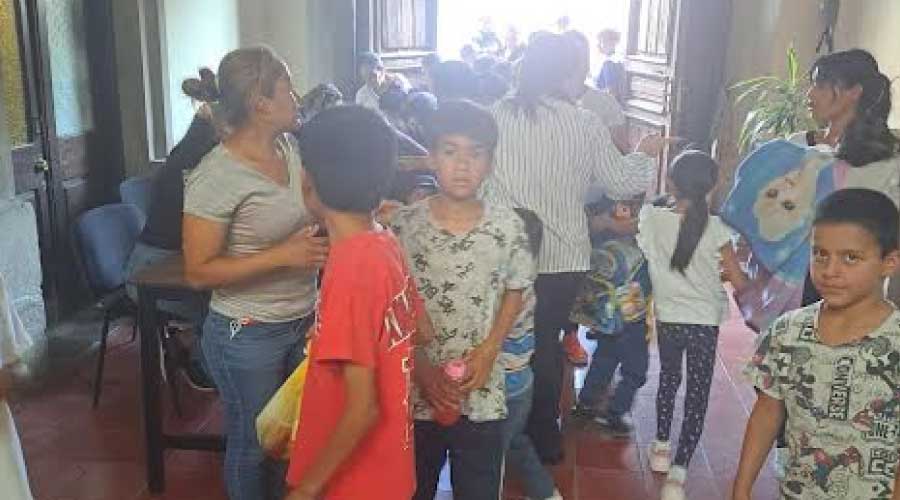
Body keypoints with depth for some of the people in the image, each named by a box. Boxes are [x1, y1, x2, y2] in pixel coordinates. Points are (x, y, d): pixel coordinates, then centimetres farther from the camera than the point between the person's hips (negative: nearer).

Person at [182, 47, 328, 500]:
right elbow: (199, 272, -18)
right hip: (248, 335, -6)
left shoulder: (290, 147, 0)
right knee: (254, 445, 13)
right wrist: (282, 256, -25)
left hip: (304, 322, 6)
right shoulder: (217, 177, -20)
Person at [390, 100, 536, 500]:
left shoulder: (508, 227, -6)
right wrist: (421, 368, -10)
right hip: (414, 393, 0)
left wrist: (488, 352, -7)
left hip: (482, 396, 0)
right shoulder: (402, 224, -9)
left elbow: (514, 294, 6)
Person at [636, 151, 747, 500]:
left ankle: (661, 446, 38)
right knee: (697, 395, 6)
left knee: (668, 379, 25)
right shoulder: (715, 228, -14)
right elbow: (739, 282, -8)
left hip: (667, 318, 2)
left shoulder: (651, 218, -11)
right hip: (705, 322, -2)